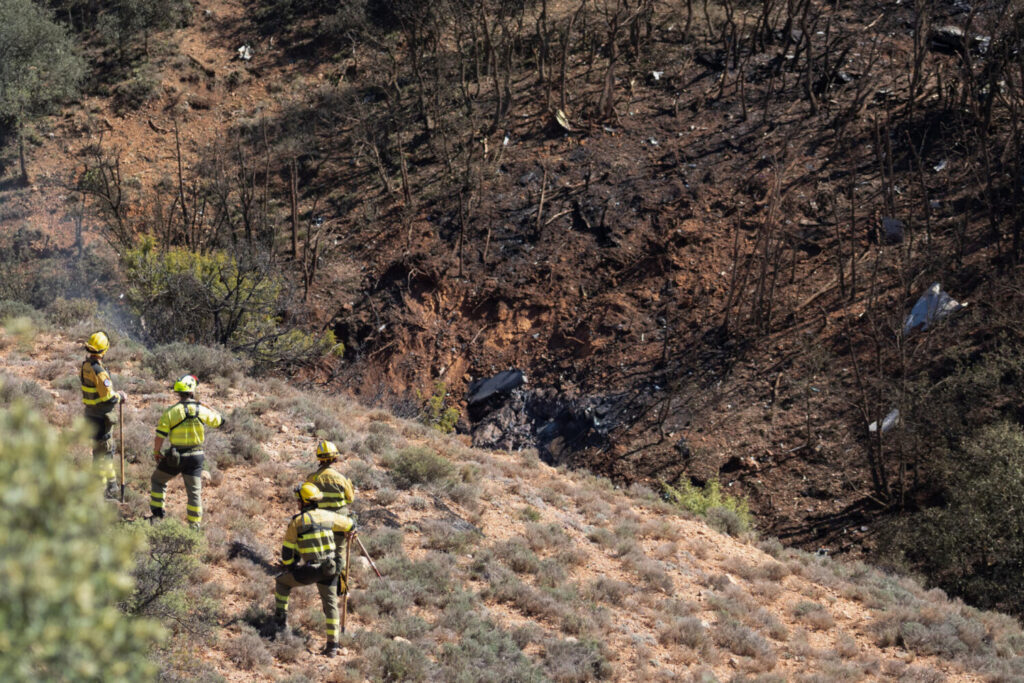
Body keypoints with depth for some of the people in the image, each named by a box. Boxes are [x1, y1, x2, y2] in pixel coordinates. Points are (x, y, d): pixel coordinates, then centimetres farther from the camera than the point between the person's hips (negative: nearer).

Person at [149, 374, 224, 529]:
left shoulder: (171, 411, -11)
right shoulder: (202, 410, -5)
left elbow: (160, 436, -11)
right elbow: (218, 420, 15)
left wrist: (156, 452, 5)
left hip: (175, 456, -2)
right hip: (196, 456, 2)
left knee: (157, 480, 22)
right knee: (194, 491, 11)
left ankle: (157, 513, 19)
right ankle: (195, 524, 13)